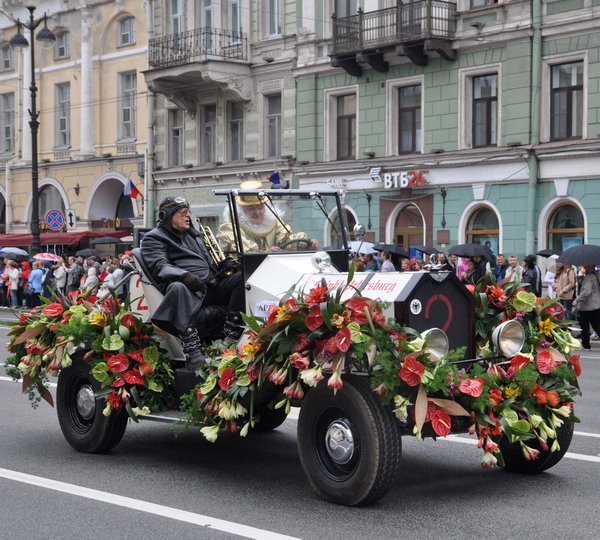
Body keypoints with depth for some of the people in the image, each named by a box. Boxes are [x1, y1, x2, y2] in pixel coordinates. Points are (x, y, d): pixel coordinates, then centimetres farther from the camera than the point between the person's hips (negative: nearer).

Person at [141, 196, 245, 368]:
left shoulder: (193, 234, 31)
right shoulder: (154, 238, 8)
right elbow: (160, 266, -9)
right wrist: (184, 275, -28)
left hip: (212, 285, 7)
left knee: (240, 278, -15)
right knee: (178, 288, -41)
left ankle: (230, 334, -23)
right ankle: (193, 352, -51)